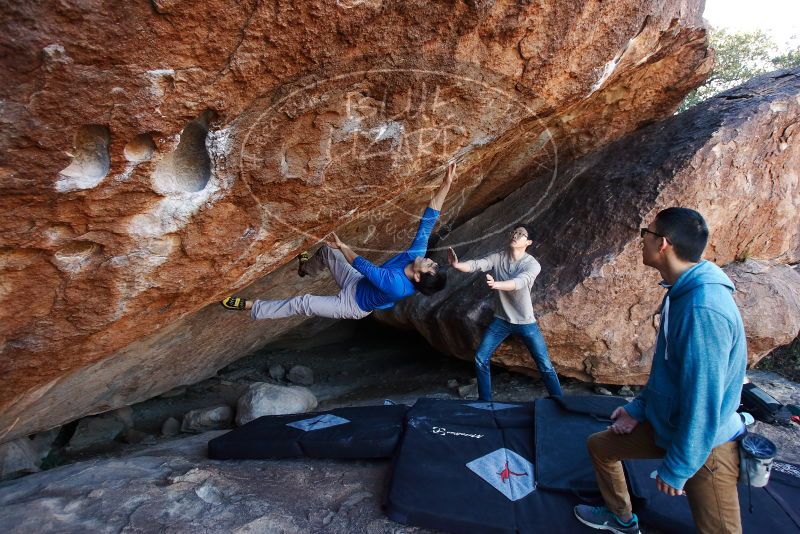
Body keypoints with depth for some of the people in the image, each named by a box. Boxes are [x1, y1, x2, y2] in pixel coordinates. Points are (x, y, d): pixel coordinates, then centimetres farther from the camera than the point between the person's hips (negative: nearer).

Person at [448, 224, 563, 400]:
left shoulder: (533, 264, -17)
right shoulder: (498, 257, -5)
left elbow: (519, 282, -35)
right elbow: (477, 264, -20)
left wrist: (496, 284, -55)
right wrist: (457, 265, -42)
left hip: (525, 322, -3)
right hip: (501, 320, 3)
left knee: (545, 366, 3)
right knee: (480, 359, 0)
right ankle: (485, 402, 17)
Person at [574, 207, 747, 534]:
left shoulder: (703, 309, -32)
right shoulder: (682, 293, -1)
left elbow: (704, 402, -29)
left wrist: (675, 469, -19)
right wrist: (639, 407, 11)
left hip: (703, 446, -9)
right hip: (665, 423, 9)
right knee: (599, 445, 19)